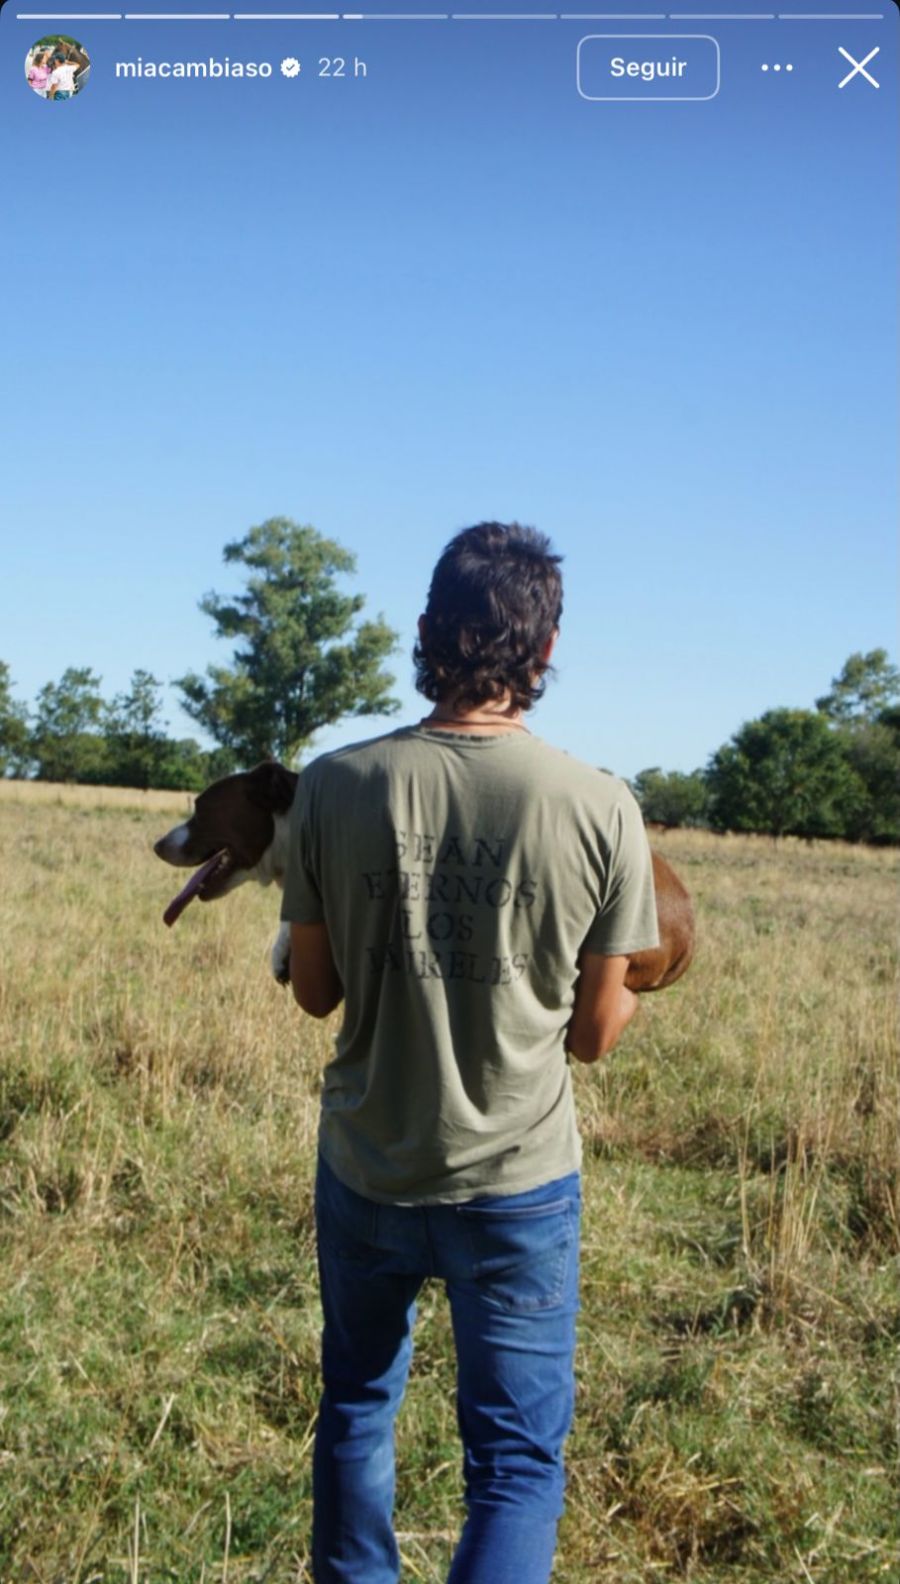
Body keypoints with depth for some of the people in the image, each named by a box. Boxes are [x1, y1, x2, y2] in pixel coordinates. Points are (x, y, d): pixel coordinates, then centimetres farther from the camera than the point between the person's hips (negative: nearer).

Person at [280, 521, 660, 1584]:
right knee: (518, 1464, 10)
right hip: (517, 1178, -2)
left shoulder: (334, 785, -11)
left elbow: (314, 992, 0)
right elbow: (597, 1033, -5)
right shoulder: (600, 808, -15)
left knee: (355, 1410, 25)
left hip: (365, 1168, 2)